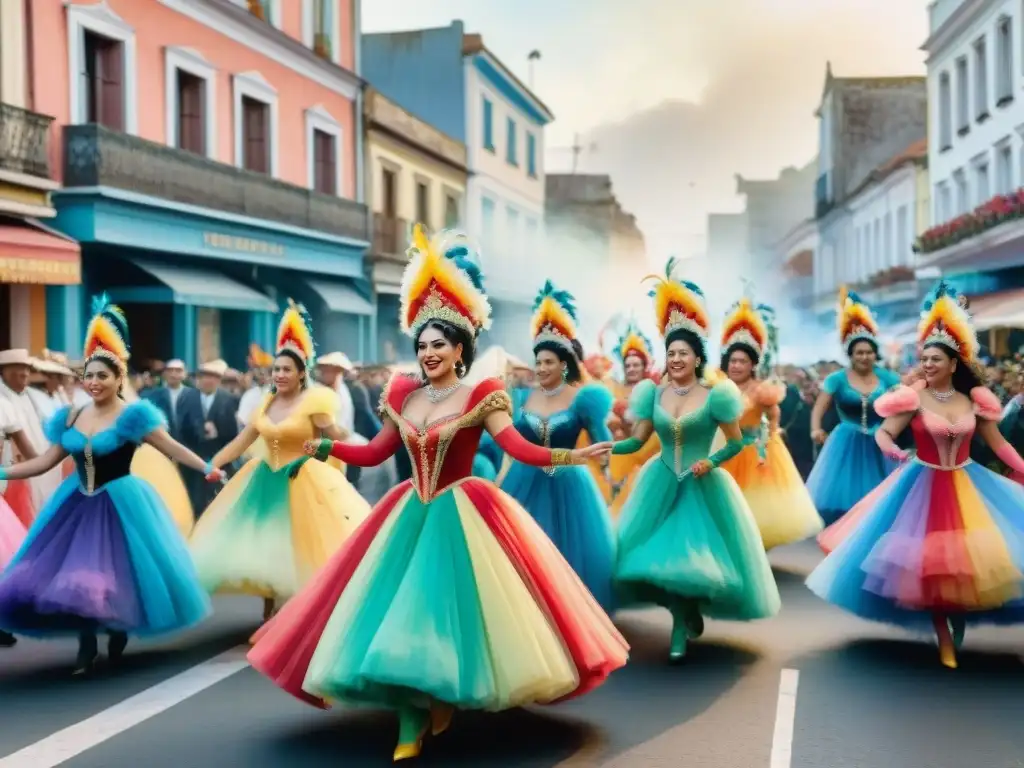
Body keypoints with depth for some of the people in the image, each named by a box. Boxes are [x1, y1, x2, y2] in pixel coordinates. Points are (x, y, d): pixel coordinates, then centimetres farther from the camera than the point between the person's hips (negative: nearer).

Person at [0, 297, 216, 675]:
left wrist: (207, 468, -23)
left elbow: (171, 447, -13)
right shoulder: (70, 417, 4)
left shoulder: (133, 416, -10)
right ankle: (87, 646, 15)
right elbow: (47, 460, 9)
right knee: (77, 573, 2)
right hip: (79, 505, 4)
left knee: (118, 571, 1)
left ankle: (119, 633, 26)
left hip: (120, 504, -4)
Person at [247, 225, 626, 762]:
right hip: (411, 518, 5)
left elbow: (518, 447, -17)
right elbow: (375, 453, 13)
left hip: (462, 518, -4)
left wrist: (570, 457, -31)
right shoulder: (403, 395, 7)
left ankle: (444, 700, 20)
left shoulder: (481, 396, -7)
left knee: (453, 611, -4)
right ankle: (411, 729, 5)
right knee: (402, 615, 0)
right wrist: (322, 448, 8)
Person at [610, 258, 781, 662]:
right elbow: (637, 440, 3)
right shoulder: (654, 394, 1)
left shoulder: (714, 395, -9)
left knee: (698, 552, 0)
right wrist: (606, 447, -14)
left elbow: (736, 442, -4)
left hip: (703, 486, -3)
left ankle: (685, 618, 25)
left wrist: (711, 462, -19)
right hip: (662, 484, 3)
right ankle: (684, 614, 22)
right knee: (659, 551, -1)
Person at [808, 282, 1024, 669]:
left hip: (968, 486, 2)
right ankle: (945, 641, 11)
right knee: (930, 565, -1)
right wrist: (892, 450, -36)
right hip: (924, 486, -2)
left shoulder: (975, 400, 0)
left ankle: (960, 628, 25)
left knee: (971, 560, 2)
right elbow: (883, 433, -14)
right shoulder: (914, 398, -9)